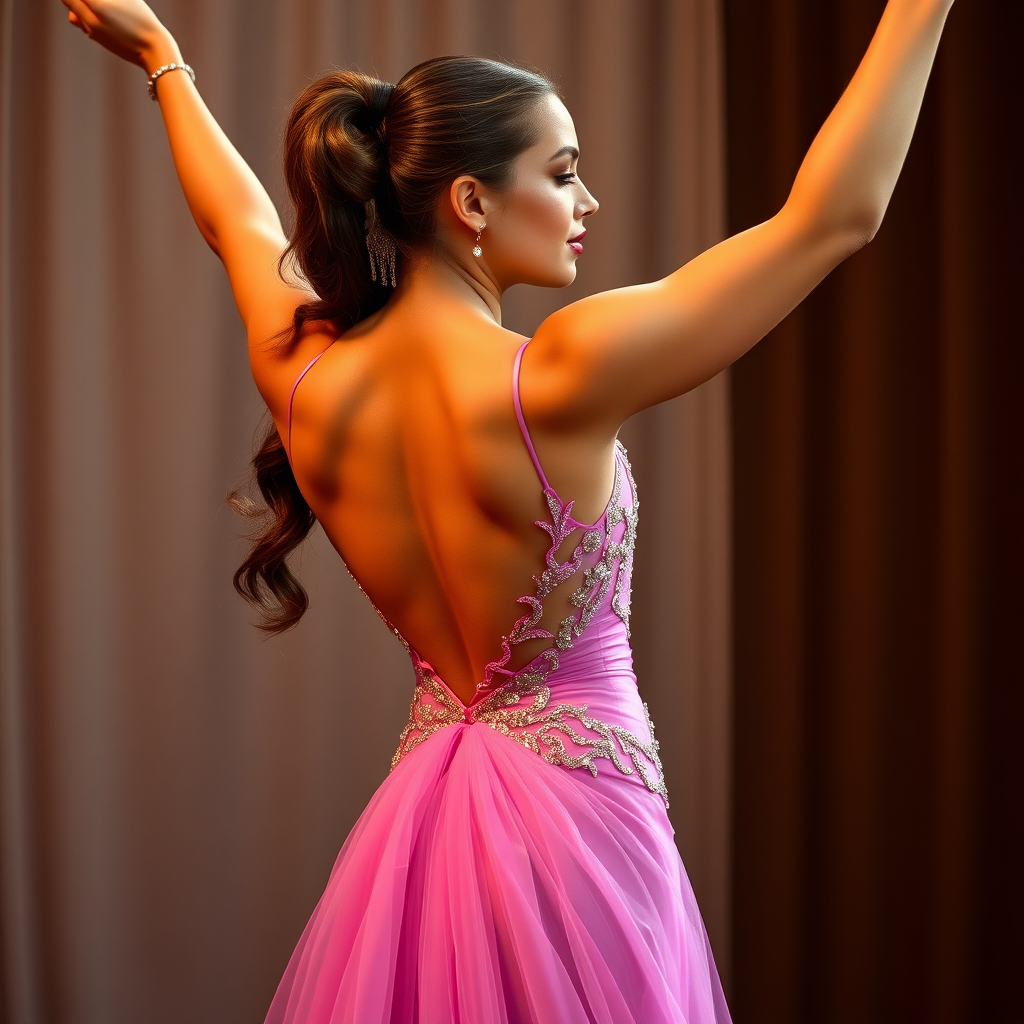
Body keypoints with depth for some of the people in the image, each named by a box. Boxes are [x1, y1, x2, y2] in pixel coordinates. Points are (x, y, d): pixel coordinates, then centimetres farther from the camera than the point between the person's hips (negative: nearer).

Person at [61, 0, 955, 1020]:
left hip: (419, 803, 6)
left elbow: (237, 222, 14)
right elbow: (837, 212, -23)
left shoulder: (306, 383, -8)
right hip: (577, 817, -6)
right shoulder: (552, 383, -25)